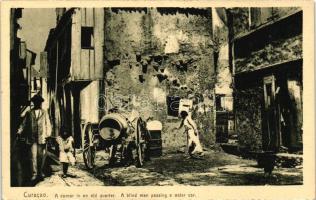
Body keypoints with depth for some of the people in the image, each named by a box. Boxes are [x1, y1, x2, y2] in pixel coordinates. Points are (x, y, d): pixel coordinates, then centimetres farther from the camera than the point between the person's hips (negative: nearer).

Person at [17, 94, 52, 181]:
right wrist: (19, 132, -5)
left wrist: (48, 135, -5)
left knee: (40, 156, 8)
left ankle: (40, 172, 22)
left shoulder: (44, 113, 9)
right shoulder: (29, 113, 7)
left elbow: (47, 124, 6)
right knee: (33, 156, -5)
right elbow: (24, 124, 8)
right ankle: (34, 173, -1)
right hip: (32, 138, -1)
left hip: (41, 137, 1)